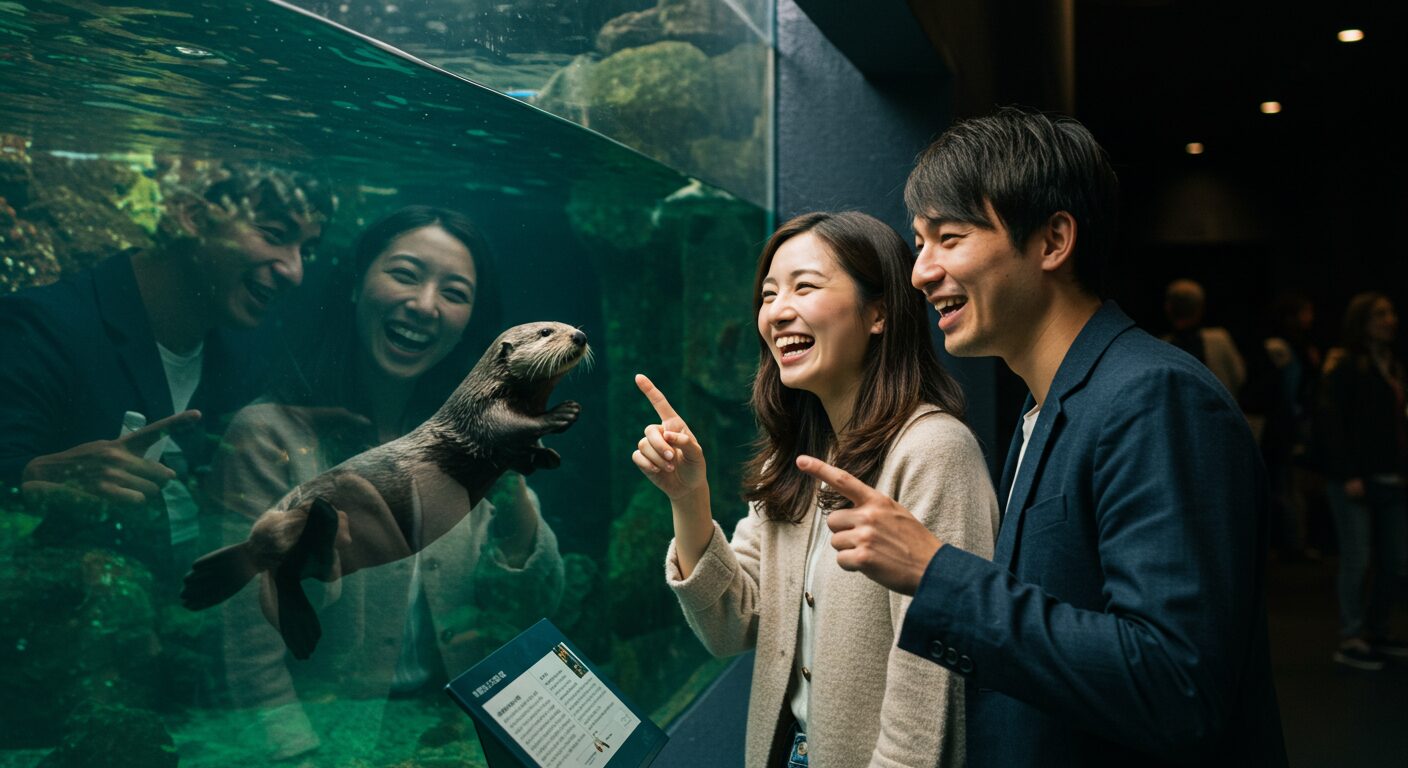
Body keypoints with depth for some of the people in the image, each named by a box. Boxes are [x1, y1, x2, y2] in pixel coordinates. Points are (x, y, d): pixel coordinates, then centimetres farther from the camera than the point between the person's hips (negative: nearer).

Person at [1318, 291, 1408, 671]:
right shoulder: (1346, 368, -6)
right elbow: (1334, 424, -11)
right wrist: (1349, 475, -16)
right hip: (1356, 481, -7)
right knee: (1357, 560, -3)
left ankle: (1374, 632, 25)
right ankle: (1351, 641, 7)